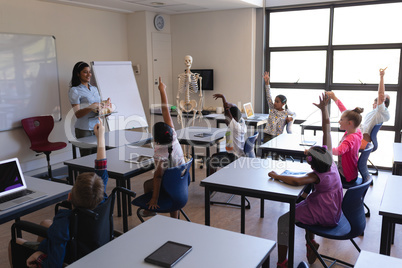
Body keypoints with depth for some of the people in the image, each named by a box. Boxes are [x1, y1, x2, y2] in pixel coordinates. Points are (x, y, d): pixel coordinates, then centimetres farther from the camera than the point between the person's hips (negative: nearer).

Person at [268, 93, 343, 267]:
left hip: (325, 217, -9)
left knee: (284, 221, -11)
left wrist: (276, 176, -32)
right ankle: (311, 244, 39)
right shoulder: (329, 158, -10)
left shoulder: (318, 176, -27)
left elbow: (296, 181, -46)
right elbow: (326, 130, -8)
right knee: (302, 206, 35)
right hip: (334, 212, 9)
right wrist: (324, 109, -7)